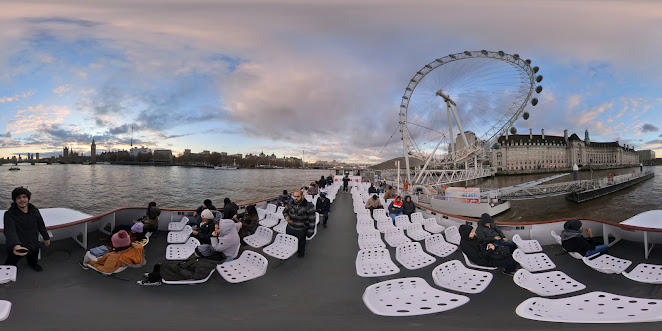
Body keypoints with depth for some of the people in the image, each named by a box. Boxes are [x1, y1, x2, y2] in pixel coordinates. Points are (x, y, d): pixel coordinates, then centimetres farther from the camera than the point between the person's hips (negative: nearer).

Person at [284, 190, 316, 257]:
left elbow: (312, 220, -15)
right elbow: (285, 211, 10)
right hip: (290, 228, 4)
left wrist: (310, 231, -13)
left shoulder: (308, 206, -21)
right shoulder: (291, 203, -8)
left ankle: (301, 254, 46)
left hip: (301, 230, -4)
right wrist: (286, 217, -12)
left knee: (301, 243, 18)